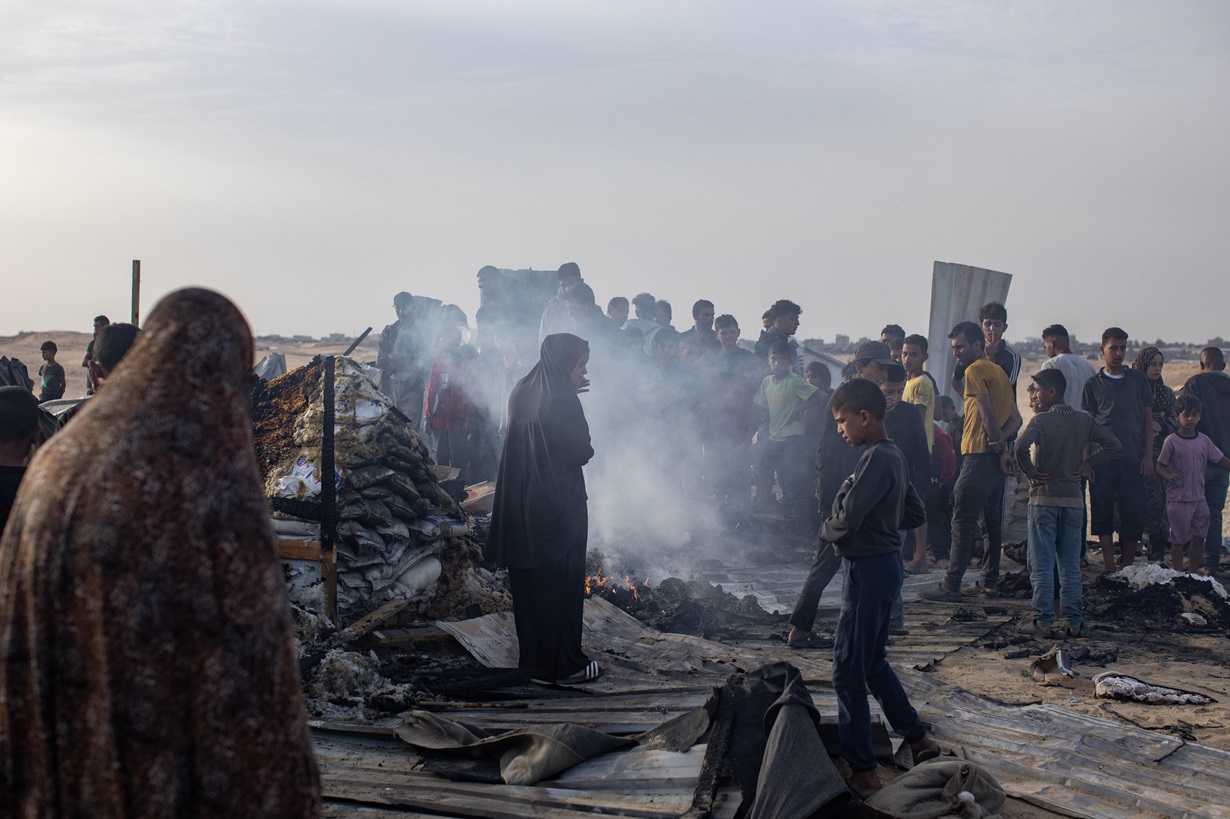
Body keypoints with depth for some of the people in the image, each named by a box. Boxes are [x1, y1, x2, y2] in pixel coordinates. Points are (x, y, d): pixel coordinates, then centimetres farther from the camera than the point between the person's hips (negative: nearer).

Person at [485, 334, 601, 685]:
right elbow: (582, 452, -16)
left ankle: (534, 657, 23)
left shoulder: (522, 392, 4)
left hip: (519, 503, 8)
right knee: (562, 582, 3)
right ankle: (565, 664, 10)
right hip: (559, 504, -8)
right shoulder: (562, 401, -20)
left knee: (528, 582, 14)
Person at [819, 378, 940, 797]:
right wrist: (881, 522, 9)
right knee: (872, 664, 21)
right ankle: (918, 739, 29)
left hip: (869, 569, -10)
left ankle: (862, 771, 1)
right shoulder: (893, 456, 11)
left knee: (848, 671, -4)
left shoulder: (877, 458, -20)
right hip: (884, 562, 10)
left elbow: (847, 520, -25)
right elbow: (914, 514, 19)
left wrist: (826, 530, -5)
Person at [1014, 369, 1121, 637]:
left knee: (1041, 565, 0)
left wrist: (1030, 472, -12)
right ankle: (1073, 622, 9)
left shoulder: (1040, 420, -10)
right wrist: (1088, 464, 7)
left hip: (1044, 498, -4)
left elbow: (1021, 447, -26)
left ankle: (1043, 622, -1)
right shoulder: (1083, 421, 6)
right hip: (1074, 499, 5)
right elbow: (1112, 444, 7)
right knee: (1070, 565, 10)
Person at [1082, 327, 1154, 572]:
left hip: (1133, 459, 1)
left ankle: (1129, 566, 12)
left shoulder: (1138, 379, 9)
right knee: (1103, 513, 0)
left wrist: (1148, 455, 2)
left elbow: (1148, 418, 10)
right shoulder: (1093, 384, 6)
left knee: (1134, 513, 0)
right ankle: (1109, 567, 7)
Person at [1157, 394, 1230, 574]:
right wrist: (1169, 476, -27)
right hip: (1178, 498, -5)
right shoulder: (1172, 441, -9)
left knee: (1199, 537, 12)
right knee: (1179, 538, 2)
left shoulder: (1204, 440, 4)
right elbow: (1160, 465, -7)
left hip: (1199, 497, 5)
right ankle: (1177, 571, 12)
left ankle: (1194, 570, 26)